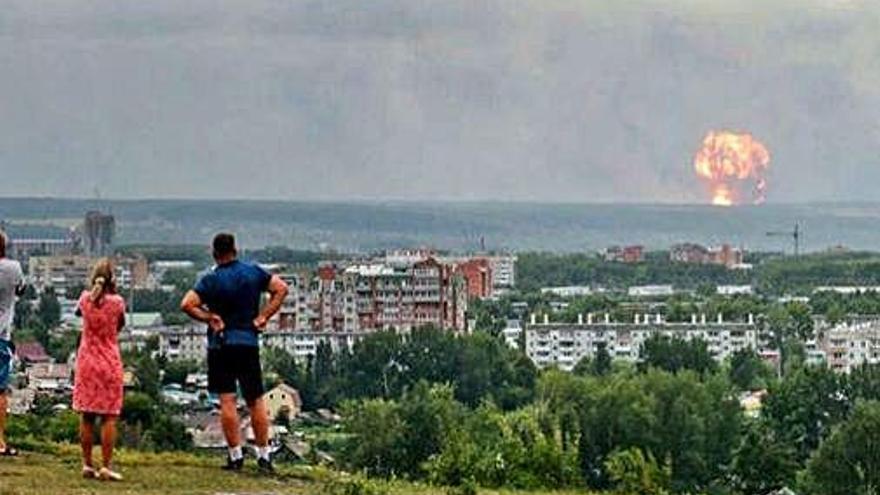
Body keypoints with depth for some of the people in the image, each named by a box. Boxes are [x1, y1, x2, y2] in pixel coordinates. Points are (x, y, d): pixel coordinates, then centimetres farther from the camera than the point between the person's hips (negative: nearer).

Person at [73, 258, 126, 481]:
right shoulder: (117, 302, -10)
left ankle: (87, 465, 10)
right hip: (109, 363, -3)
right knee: (109, 417, -1)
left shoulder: (85, 298, -2)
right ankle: (106, 467, -5)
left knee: (87, 417, 9)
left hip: (86, 361, 3)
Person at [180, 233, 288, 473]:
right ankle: (264, 455, 9)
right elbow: (281, 288, 2)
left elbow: (187, 304, -17)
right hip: (249, 342, 3)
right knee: (256, 401, 8)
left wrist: (209, 318, -5)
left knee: (227, 401, -1)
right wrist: (263, 317, 0)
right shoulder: (253, 272, 3)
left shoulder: (211, 279, -6)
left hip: (220, 344, -3)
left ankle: (236, 455, -4)